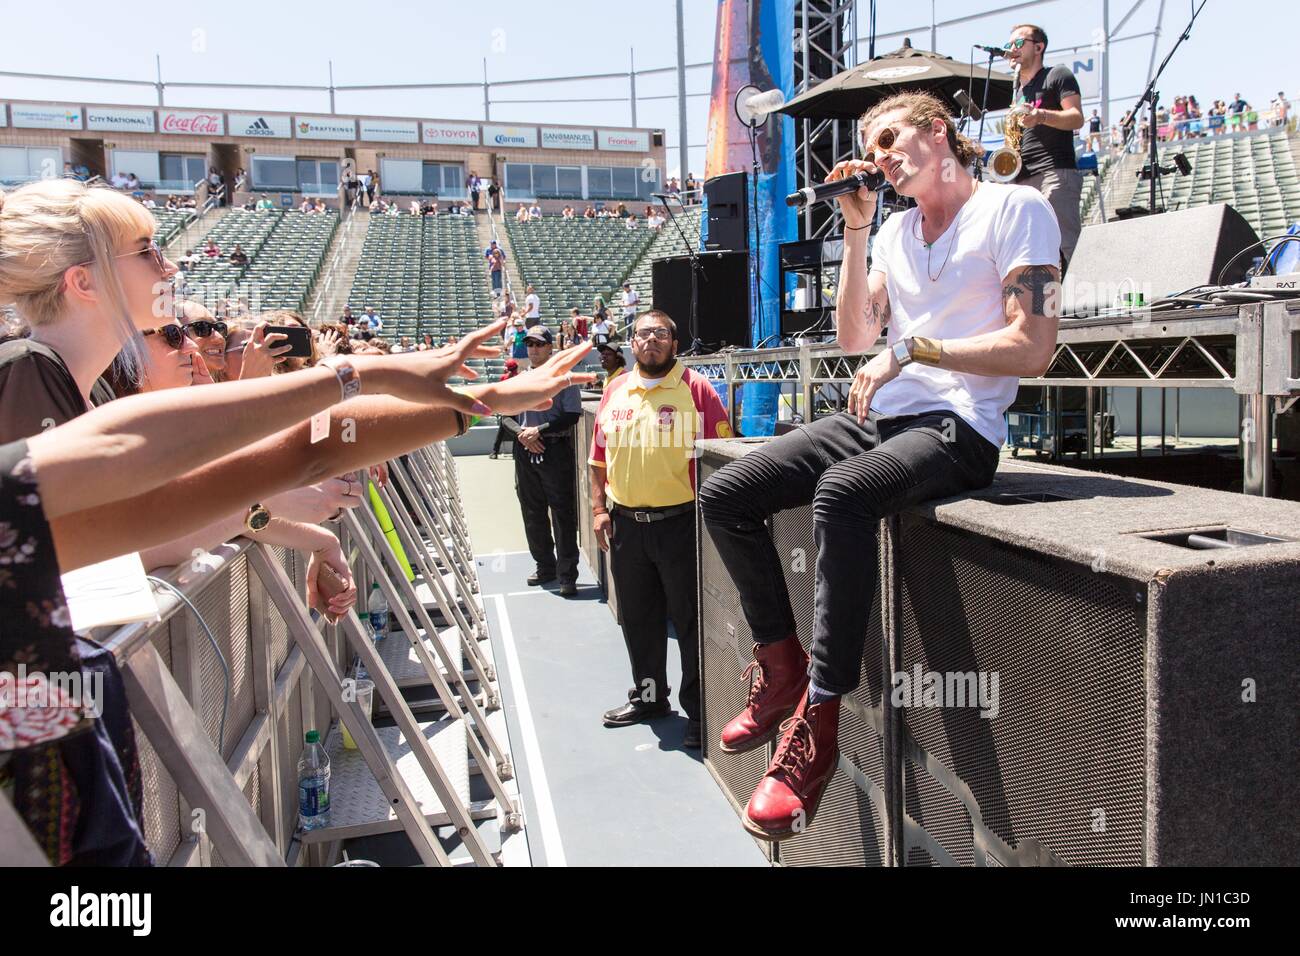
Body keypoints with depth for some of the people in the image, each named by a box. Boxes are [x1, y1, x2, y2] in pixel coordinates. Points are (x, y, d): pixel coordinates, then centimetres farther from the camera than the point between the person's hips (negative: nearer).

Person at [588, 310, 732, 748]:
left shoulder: (695, 388, -3)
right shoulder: (615, 391, 12)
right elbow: (599, 456, 15)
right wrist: (599, 507, 7)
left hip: (681, 521, -5)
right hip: (626, 523, 5)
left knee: (691, 618, 2)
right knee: (637, 617, 16)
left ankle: (699, 708, 15)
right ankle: (648, 696, 33)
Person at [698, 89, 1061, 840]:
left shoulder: (1016, 208, -1)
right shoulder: (897, 230, 20)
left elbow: (1034, 348, -12)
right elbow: (855, 339, 11)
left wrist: (914, 348, -13)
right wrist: (857, 231, 7)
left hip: (958, 428, -7)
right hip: (880, 417, 8)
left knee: (841, 492, -38)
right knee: (725, 494, -7)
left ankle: (817, 723, -28)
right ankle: (783, 668, 5)